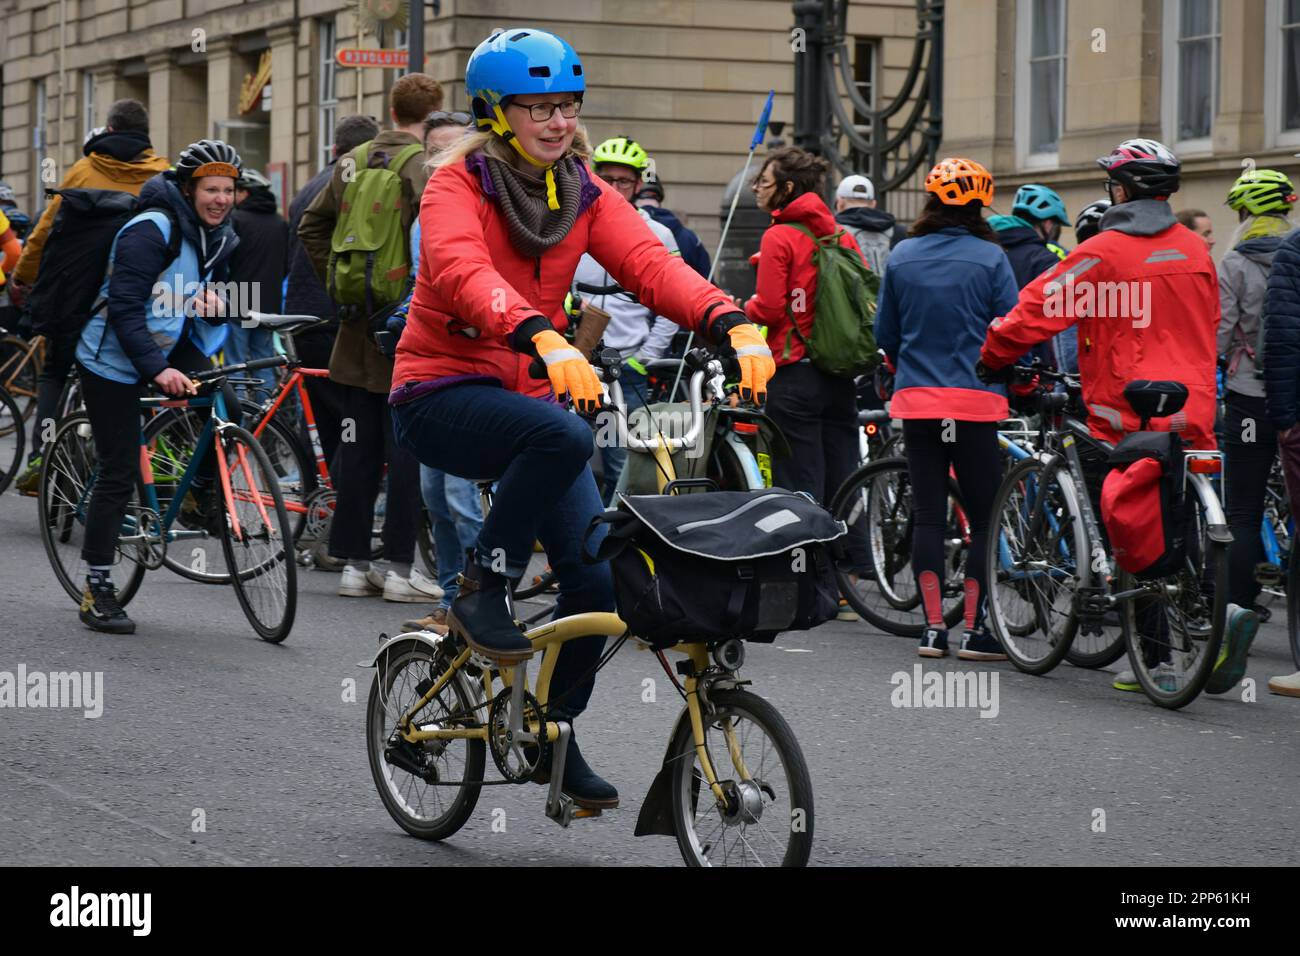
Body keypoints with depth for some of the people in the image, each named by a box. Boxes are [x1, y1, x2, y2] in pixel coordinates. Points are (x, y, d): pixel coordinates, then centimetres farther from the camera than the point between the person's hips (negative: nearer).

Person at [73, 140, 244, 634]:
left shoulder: (219, 236, 3)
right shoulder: (151, 230, -21)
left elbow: (215, 286, 14)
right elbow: (125, 308, -26)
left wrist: (215, 303, -11)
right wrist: (157, 370, -35)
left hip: (170, 347, 7)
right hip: (114, 359, -7)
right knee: (120, 472, -7)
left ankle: (202, 492, 2)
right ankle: (96, 590, 0)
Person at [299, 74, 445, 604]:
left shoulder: (352, 163, 9)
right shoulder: (429, 168, -13)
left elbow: (311, 227, 16)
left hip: (360, 326, 6)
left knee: (359, 446, 10)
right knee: (406, 446, -2)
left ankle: (354, 563, 13)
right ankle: (400, 568, -1)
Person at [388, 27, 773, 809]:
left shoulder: (586, 196, 4)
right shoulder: (458, 185, -11)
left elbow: (652, 265, -12)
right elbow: (464, 274, -32)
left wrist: (734, 325, -32)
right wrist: (544, 339, -51)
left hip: (528, 396, 6)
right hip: (442, 394, -5)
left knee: (597, 575, -7)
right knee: (564, 433, -36)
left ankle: (555, 733, 15)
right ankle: (483, 593, -18)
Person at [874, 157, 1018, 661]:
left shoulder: (902, 256, 2)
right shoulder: (989, 258, -8)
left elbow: (884, 333, 9)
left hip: (916, 397, 3)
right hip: (975, 400, -3)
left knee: (928, 514, 7)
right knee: (984, 516, 5)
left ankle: (932, 627, 5)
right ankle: (974, 629, 3)